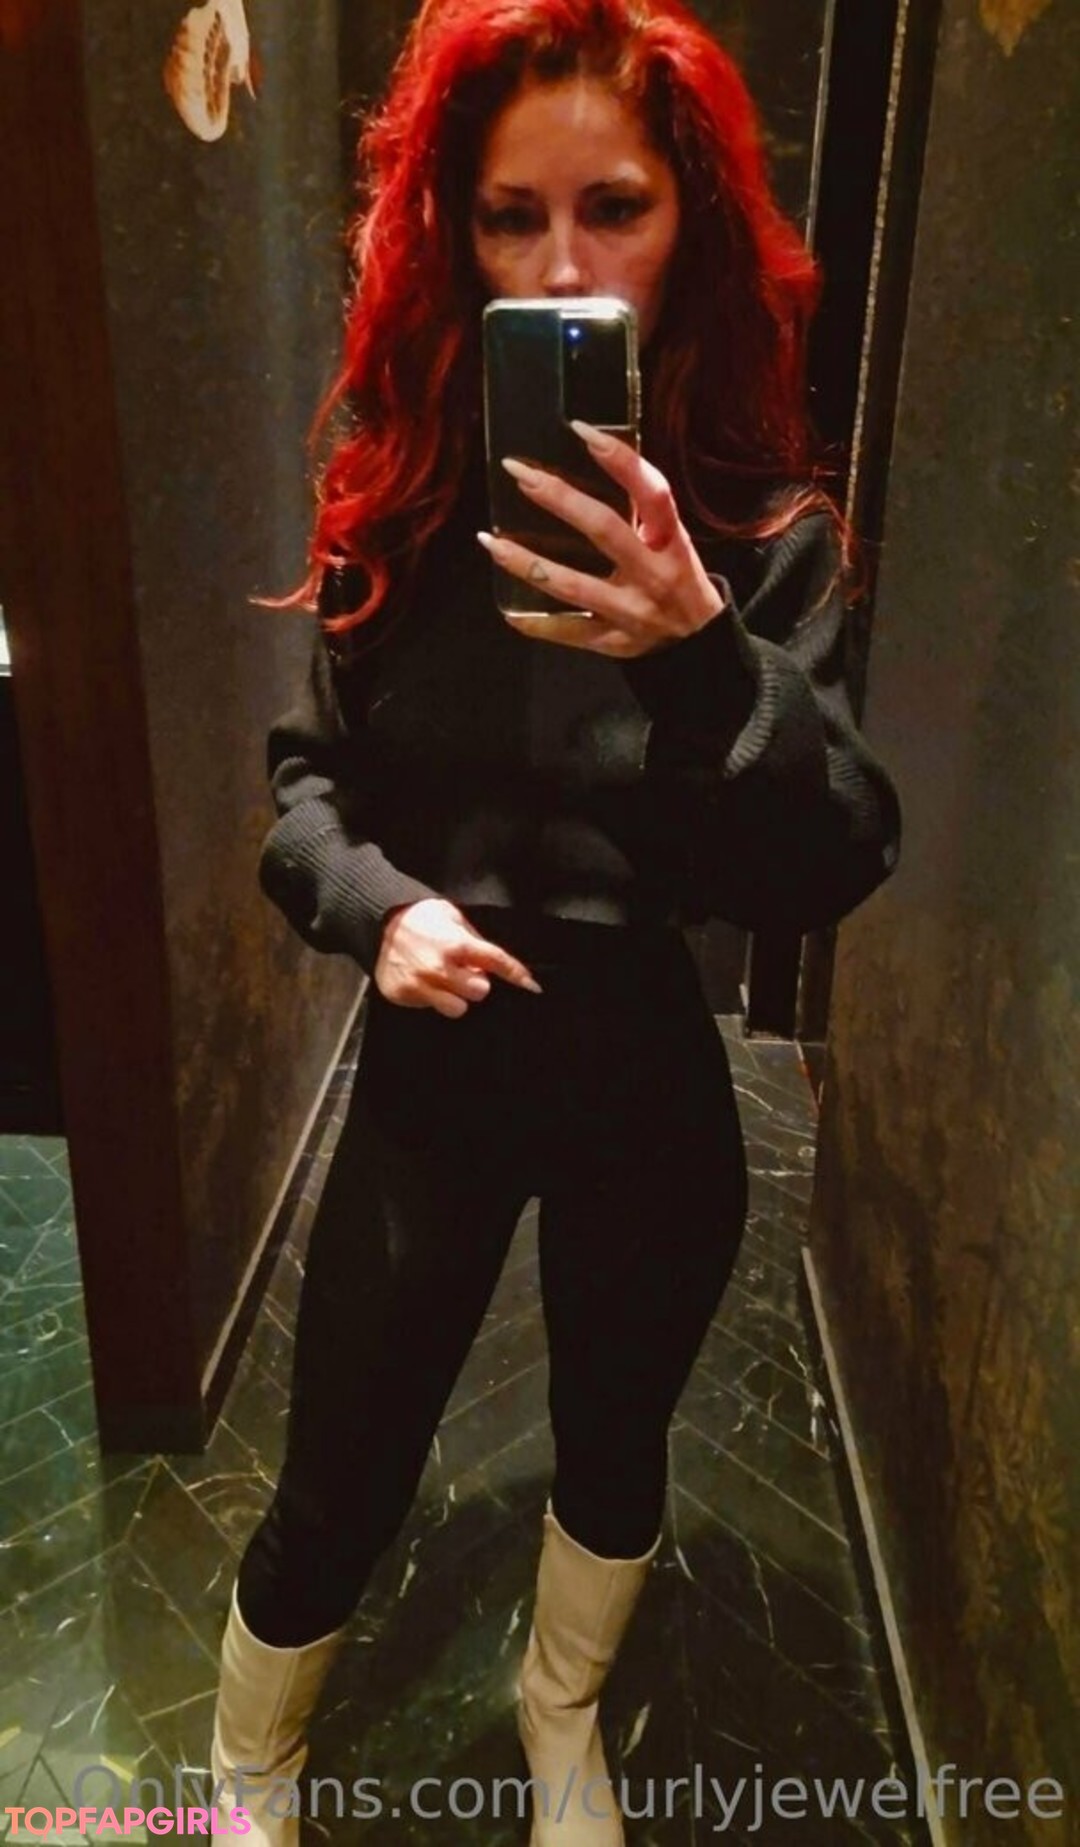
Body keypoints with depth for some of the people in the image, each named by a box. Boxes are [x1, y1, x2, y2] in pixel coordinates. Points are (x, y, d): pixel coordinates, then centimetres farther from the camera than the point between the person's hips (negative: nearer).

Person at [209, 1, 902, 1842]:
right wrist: (376, 901, -18)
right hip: (429, 1069, 1)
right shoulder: (404, 494, -4)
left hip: (647, 1083, 0)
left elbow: (835, 869, -19)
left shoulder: (766, 525, -11)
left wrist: (702, 651, -36)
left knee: (613, 1437, 22)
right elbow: (308, 772, 3)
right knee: (335, 1493, 12)